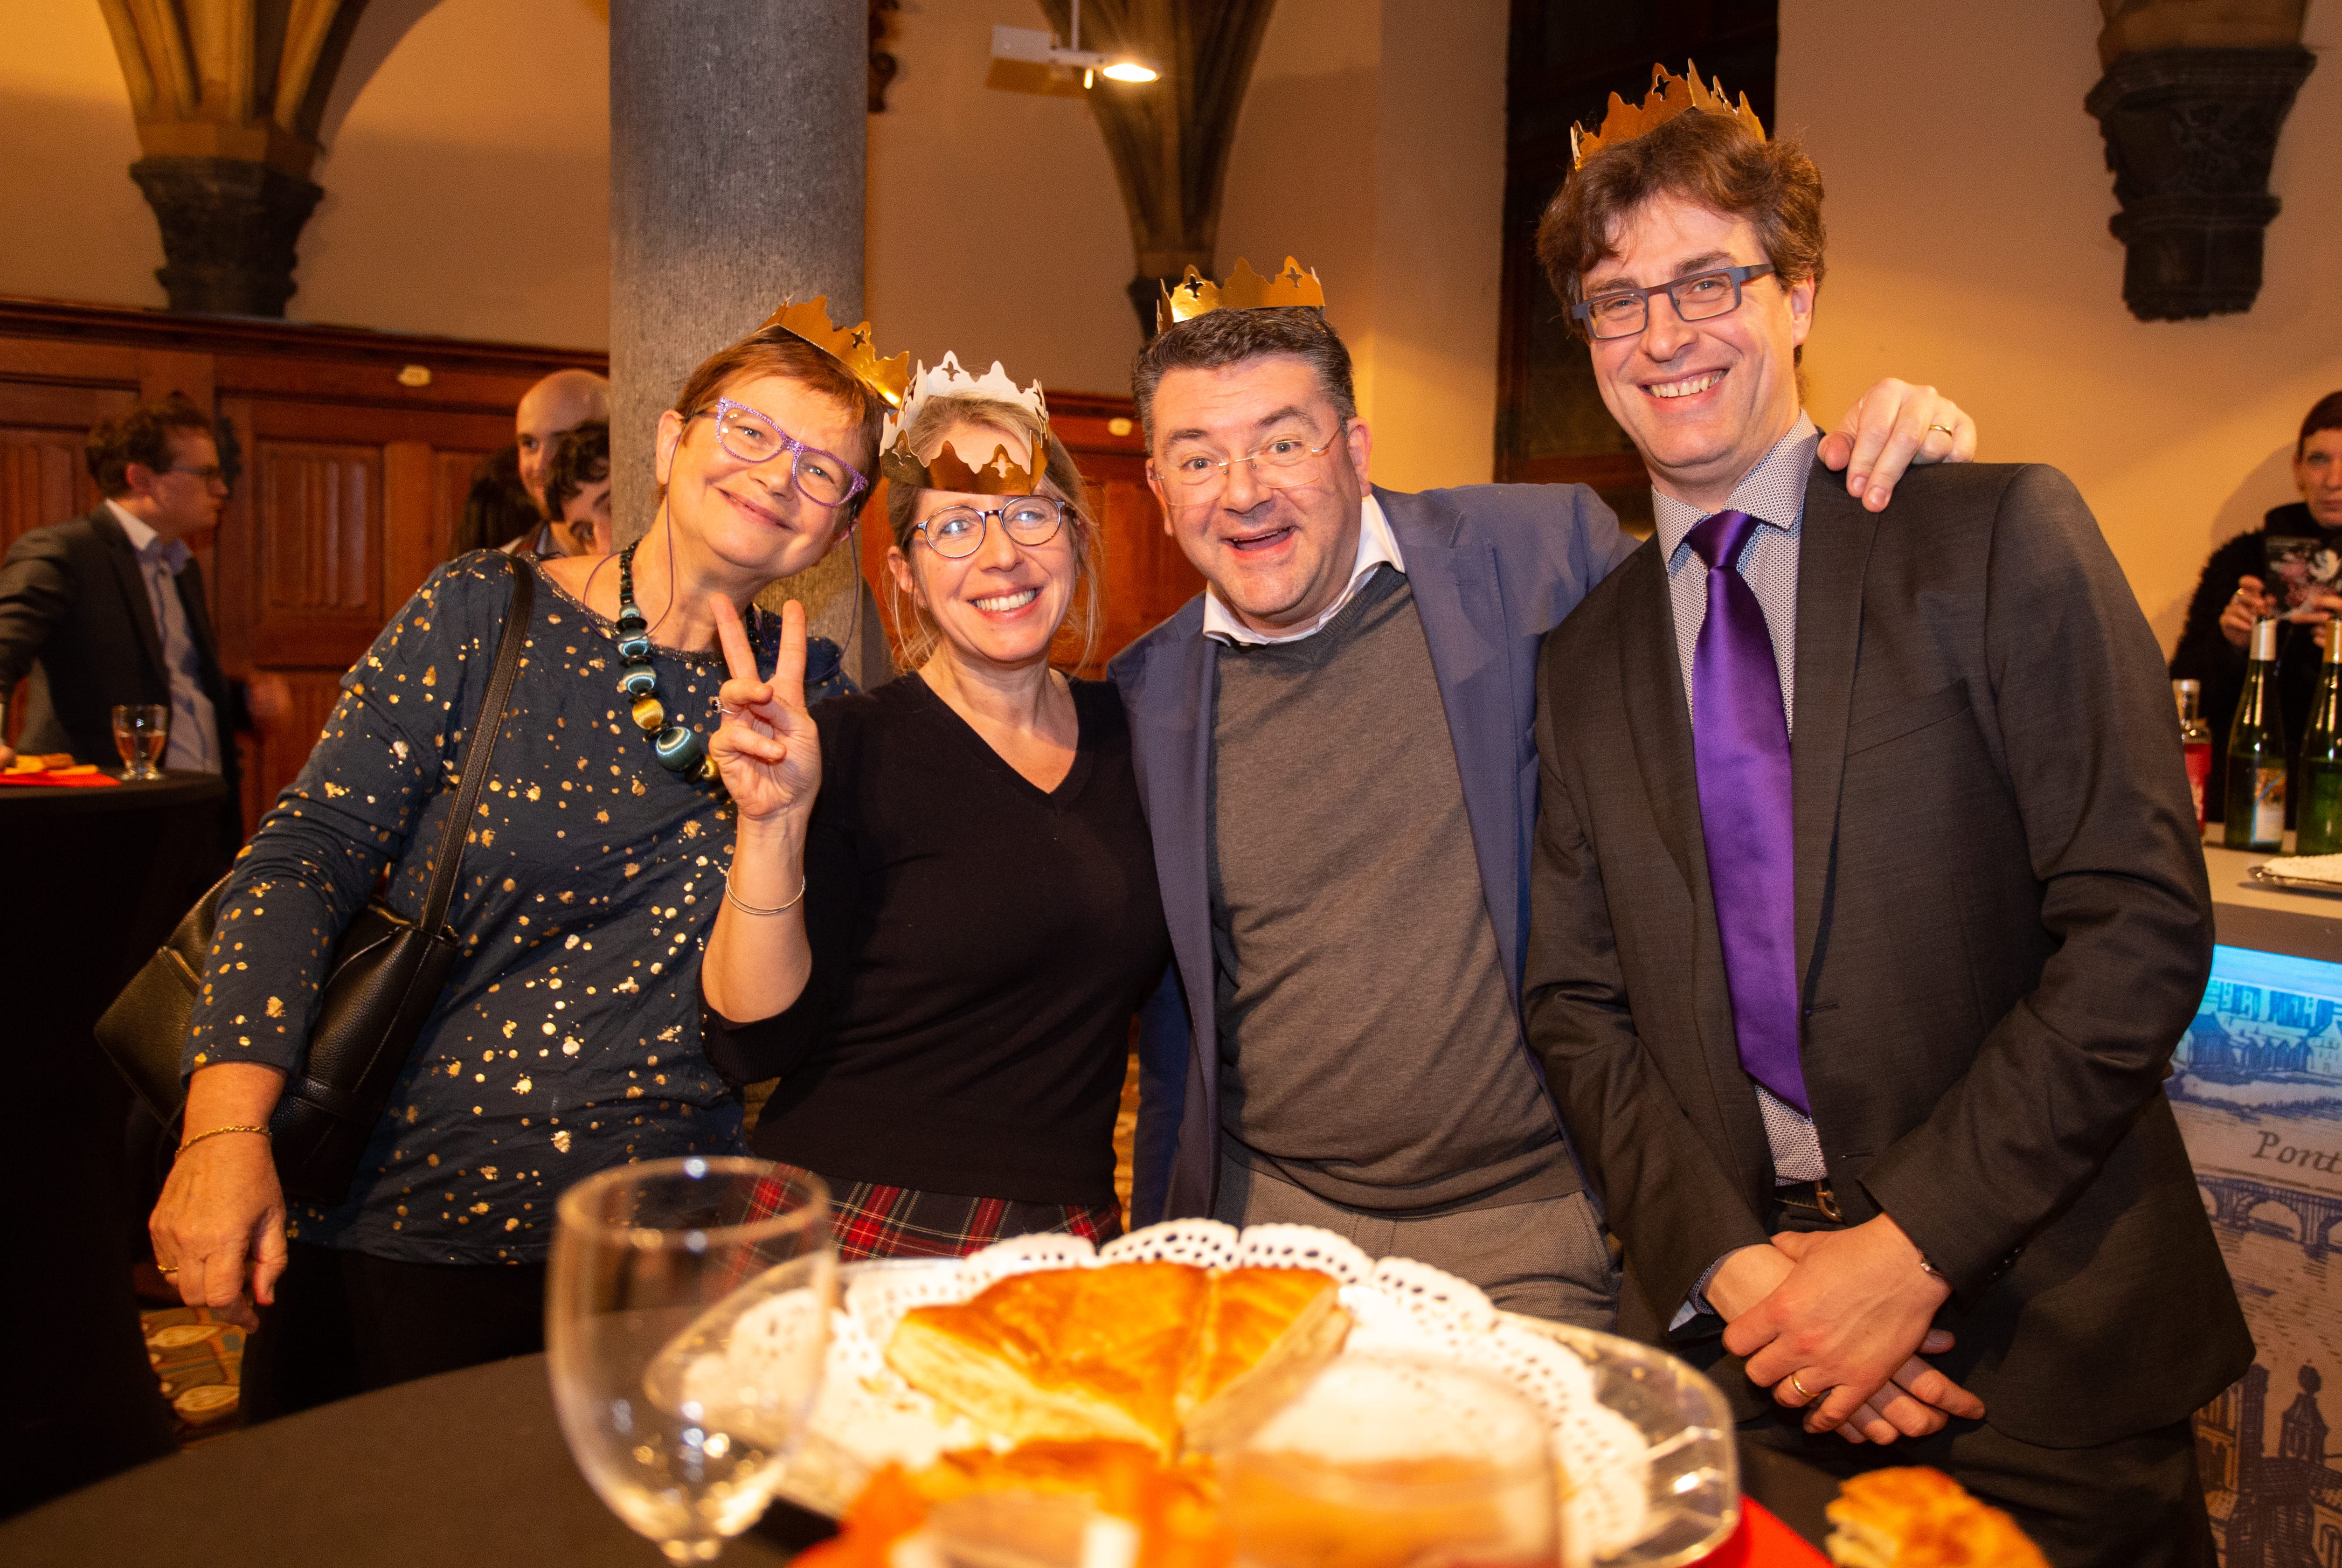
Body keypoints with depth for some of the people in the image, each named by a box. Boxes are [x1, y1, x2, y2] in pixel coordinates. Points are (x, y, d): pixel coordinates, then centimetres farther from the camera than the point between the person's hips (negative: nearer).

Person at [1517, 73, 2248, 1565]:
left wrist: (1913, 1243, -16)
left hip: (2037, 1335, -2)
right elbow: (1576, 1005, 4)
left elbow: (2142, 924, -11)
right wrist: (1719, 1260, -10)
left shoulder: (2001, 536, -5)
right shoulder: (1582, 657, 6)